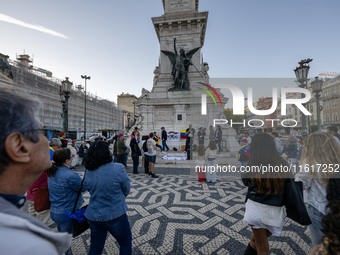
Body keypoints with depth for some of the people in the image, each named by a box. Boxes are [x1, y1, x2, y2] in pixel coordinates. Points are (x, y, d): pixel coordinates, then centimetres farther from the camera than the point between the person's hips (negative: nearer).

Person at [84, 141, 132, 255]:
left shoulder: (88, 172, -7)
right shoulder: (118, 168, -23)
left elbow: (89, 189, 5)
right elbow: (126, 190, -10)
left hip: (93, 216, 5)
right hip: (115, 214, -4)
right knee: (126, 242, 20)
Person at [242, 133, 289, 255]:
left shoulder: (253, 165, -15)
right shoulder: (283, 164, -9)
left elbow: (245, 181, 3)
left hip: (257, 207, -2)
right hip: (276, 210, 3)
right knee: (256, 239, 26)